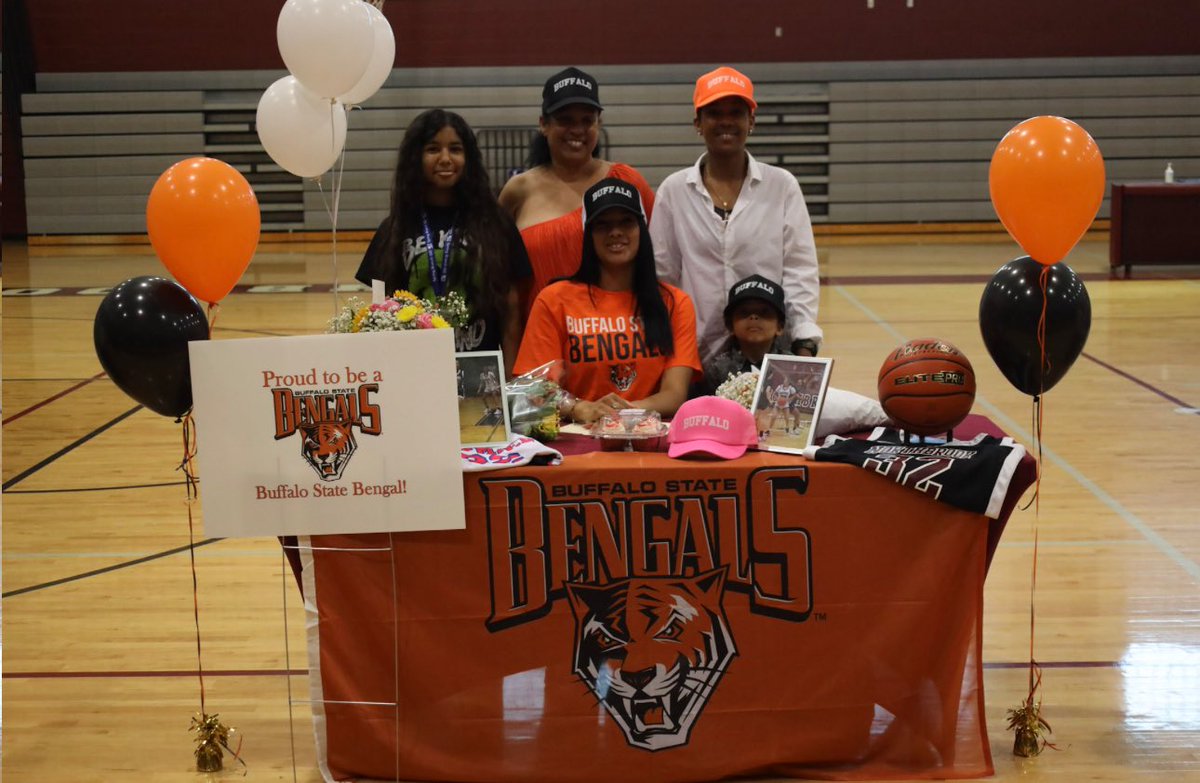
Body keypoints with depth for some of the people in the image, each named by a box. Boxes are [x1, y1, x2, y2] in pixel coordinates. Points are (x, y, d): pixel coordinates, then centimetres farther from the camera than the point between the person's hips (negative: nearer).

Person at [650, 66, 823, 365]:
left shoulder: (782, 186, 2)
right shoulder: (673, 191, 4)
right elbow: (661, 277, 6)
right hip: (697, 354, 1)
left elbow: (800, 271, 0)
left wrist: (805, 345, -8)